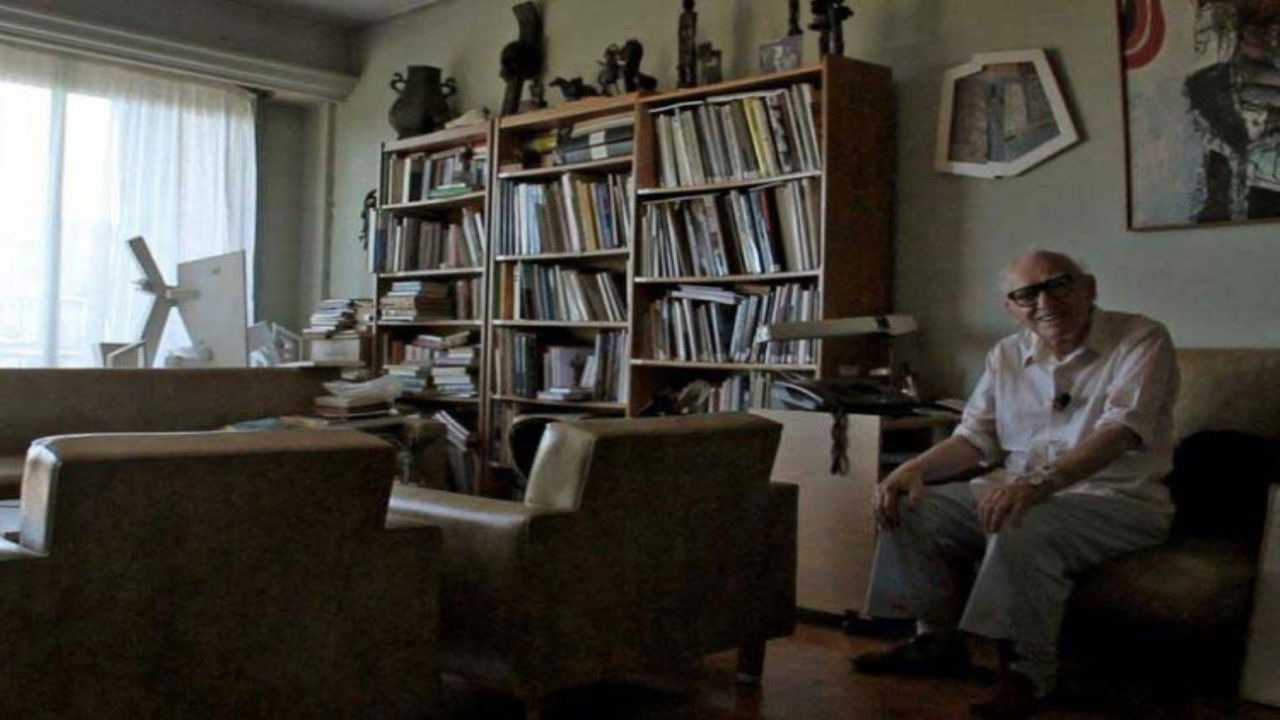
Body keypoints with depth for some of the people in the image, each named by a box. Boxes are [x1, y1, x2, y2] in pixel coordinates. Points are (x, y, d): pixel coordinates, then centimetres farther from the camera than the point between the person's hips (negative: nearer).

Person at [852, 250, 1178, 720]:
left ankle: (1028, 671, -15)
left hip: (1118, 499, -6)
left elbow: (1121, 430, -26)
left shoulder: (1141, 340, -10)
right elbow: (975, 438, 9)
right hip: (1019, 489, 6)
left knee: (1022, 531, -35)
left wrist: (1041, 482, -42)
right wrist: (914, 468, -12)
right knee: (913, 508, -9)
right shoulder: (1008, 355, 8)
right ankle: (937, 642, 8)